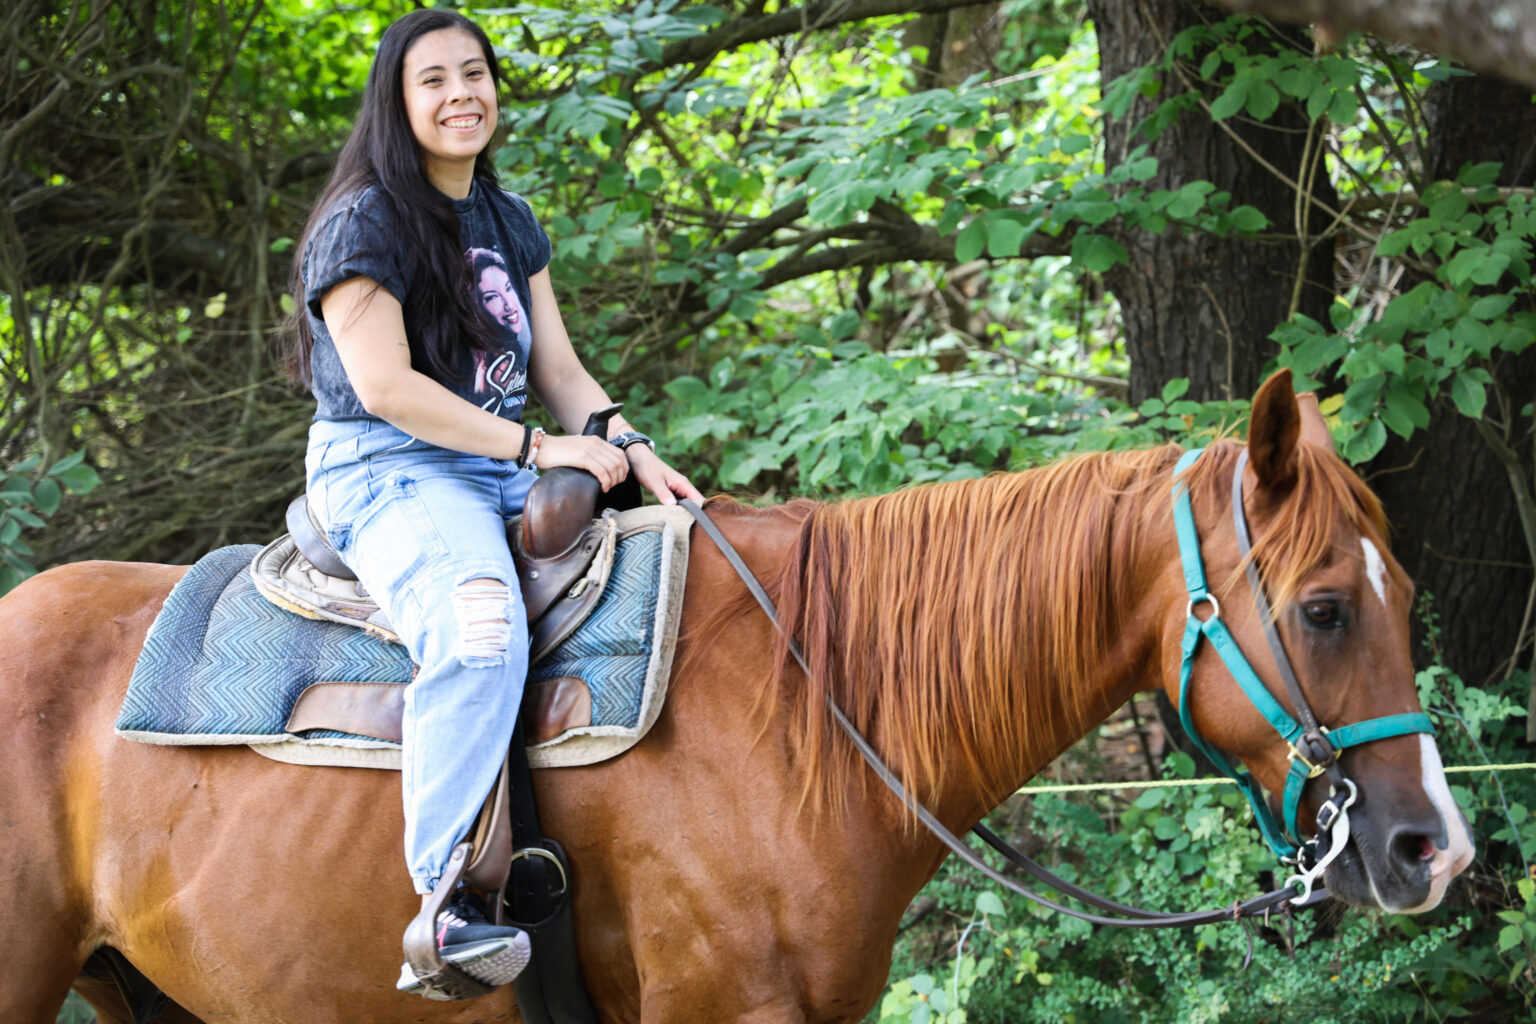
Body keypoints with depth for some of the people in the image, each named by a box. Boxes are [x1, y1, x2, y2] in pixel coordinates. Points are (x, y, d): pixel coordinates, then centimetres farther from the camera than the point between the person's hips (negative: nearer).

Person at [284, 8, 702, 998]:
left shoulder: (512, 224, 18)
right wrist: (535, 447, -17)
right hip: (387, 474, -8)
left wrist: (630, 448, -4)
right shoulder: (365, 225, -6)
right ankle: (448, 903, -39)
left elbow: (560, 372, 16)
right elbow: (384, 384, -15)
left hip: (507, 475, 8)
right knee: (481, 628, -37)